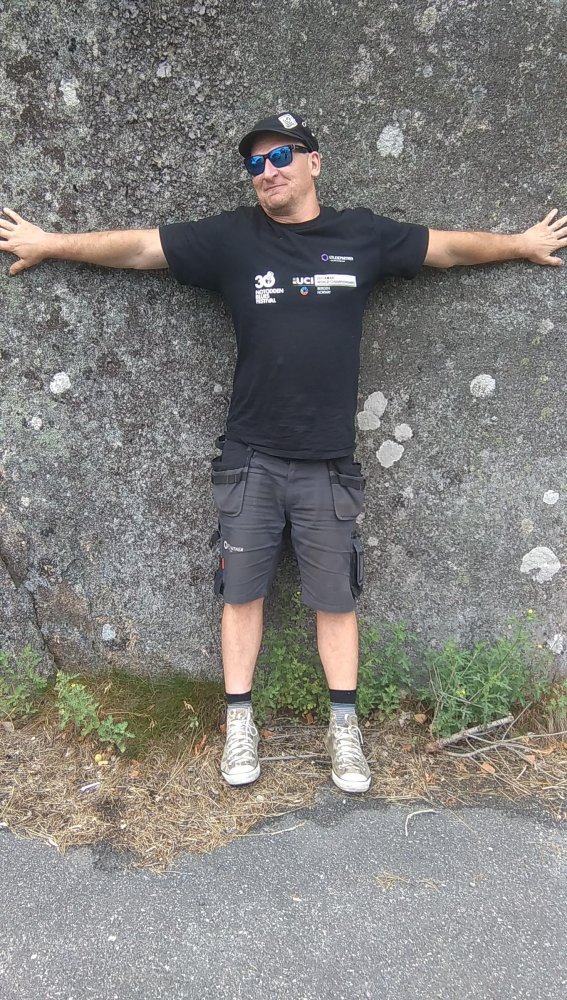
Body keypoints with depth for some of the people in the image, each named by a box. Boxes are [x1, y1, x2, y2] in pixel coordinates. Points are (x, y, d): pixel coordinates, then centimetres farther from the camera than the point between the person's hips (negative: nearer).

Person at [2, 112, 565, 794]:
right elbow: (138, 246, 7)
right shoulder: (233, 237, 2)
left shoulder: (363, 236, 6)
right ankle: (239, 724, 22)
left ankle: (343, 727, 23)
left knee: (335, 597, 7)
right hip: (251, 459, 0)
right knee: (243, 591, 7)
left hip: (329, 463, 1)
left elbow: (448, 246, 18)